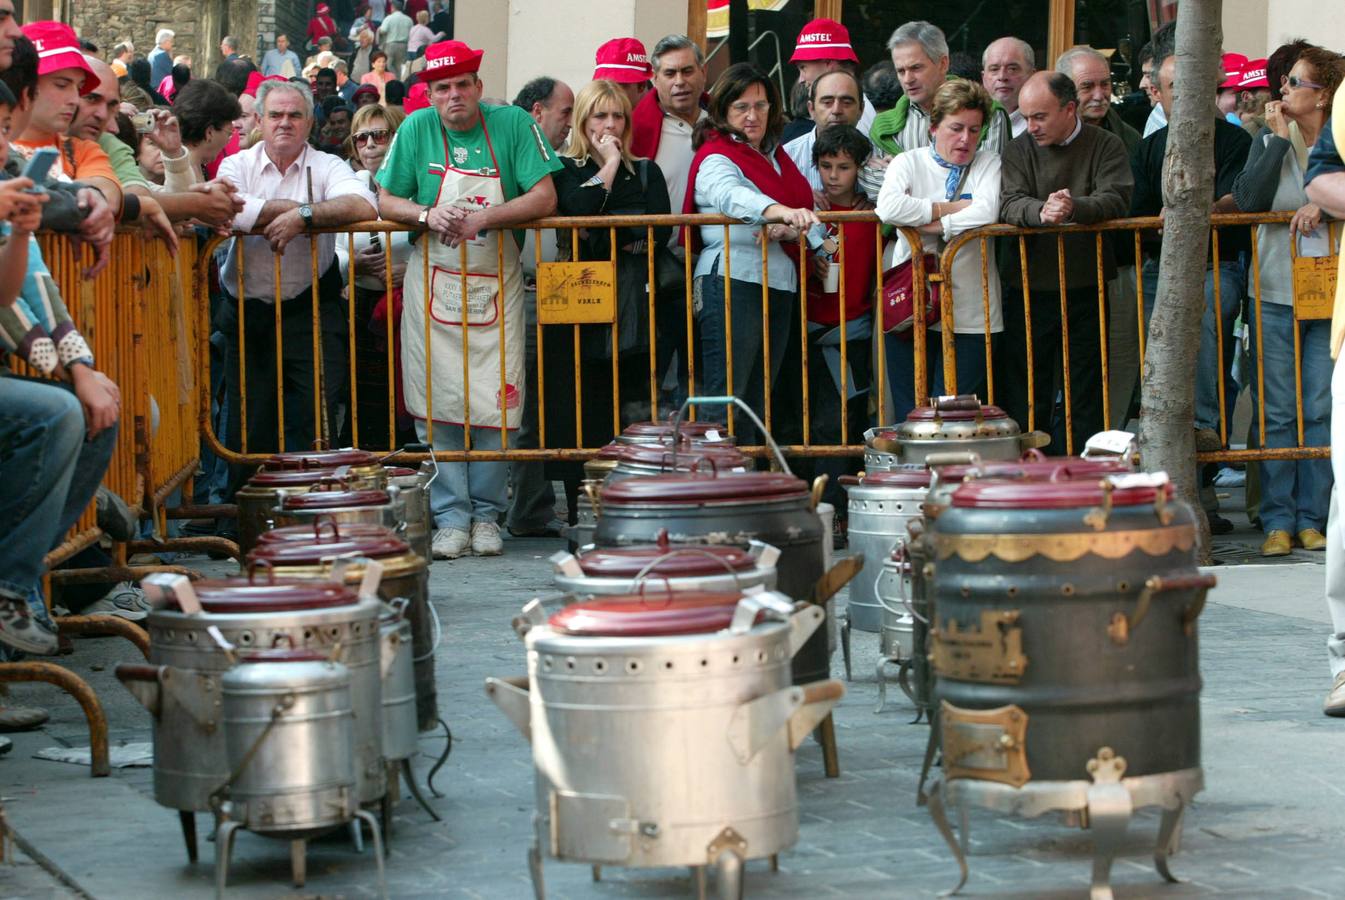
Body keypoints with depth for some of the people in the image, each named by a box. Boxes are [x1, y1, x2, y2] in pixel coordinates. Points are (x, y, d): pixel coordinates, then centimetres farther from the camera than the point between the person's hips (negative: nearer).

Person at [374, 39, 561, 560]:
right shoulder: (416, 129, 2)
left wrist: (483, 218, -20)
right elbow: (386, 202, 4)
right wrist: (427, 215, -16)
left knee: (495, 405, -3)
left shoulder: (513, 125, -2)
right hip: (433, 287, 1)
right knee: (438, 407, -2)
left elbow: (544, 198, -8)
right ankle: (451, 517, 5)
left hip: (496, 286, -1)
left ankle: (487, 514, 9)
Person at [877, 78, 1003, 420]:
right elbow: (888, 207, -15)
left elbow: (987, 212, -14)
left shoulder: (989, 164, 7)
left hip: (970, 314, -1)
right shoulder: (909, 163, 6)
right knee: (909, 414, 1)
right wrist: (950, 208, -9)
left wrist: (930, 227, -12)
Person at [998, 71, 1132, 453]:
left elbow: (1116, 200, -12)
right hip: (1029, 288, 1)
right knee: (1026, 391, 2)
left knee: (1087, 391, 6)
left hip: (1086, 288, -1)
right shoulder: (1019, 150, 5)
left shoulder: (1106, 146, 2)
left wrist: (1074, 208, -32)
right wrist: (1041, 211, -32)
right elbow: (1010, 205, -10)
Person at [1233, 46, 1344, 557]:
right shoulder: (1269, 140, 7)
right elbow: (1248, 199, -8)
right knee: (1277, 413, 1)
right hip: (1275, 295, 1)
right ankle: (1278, 521, 6)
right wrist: (1278, 138, -7)